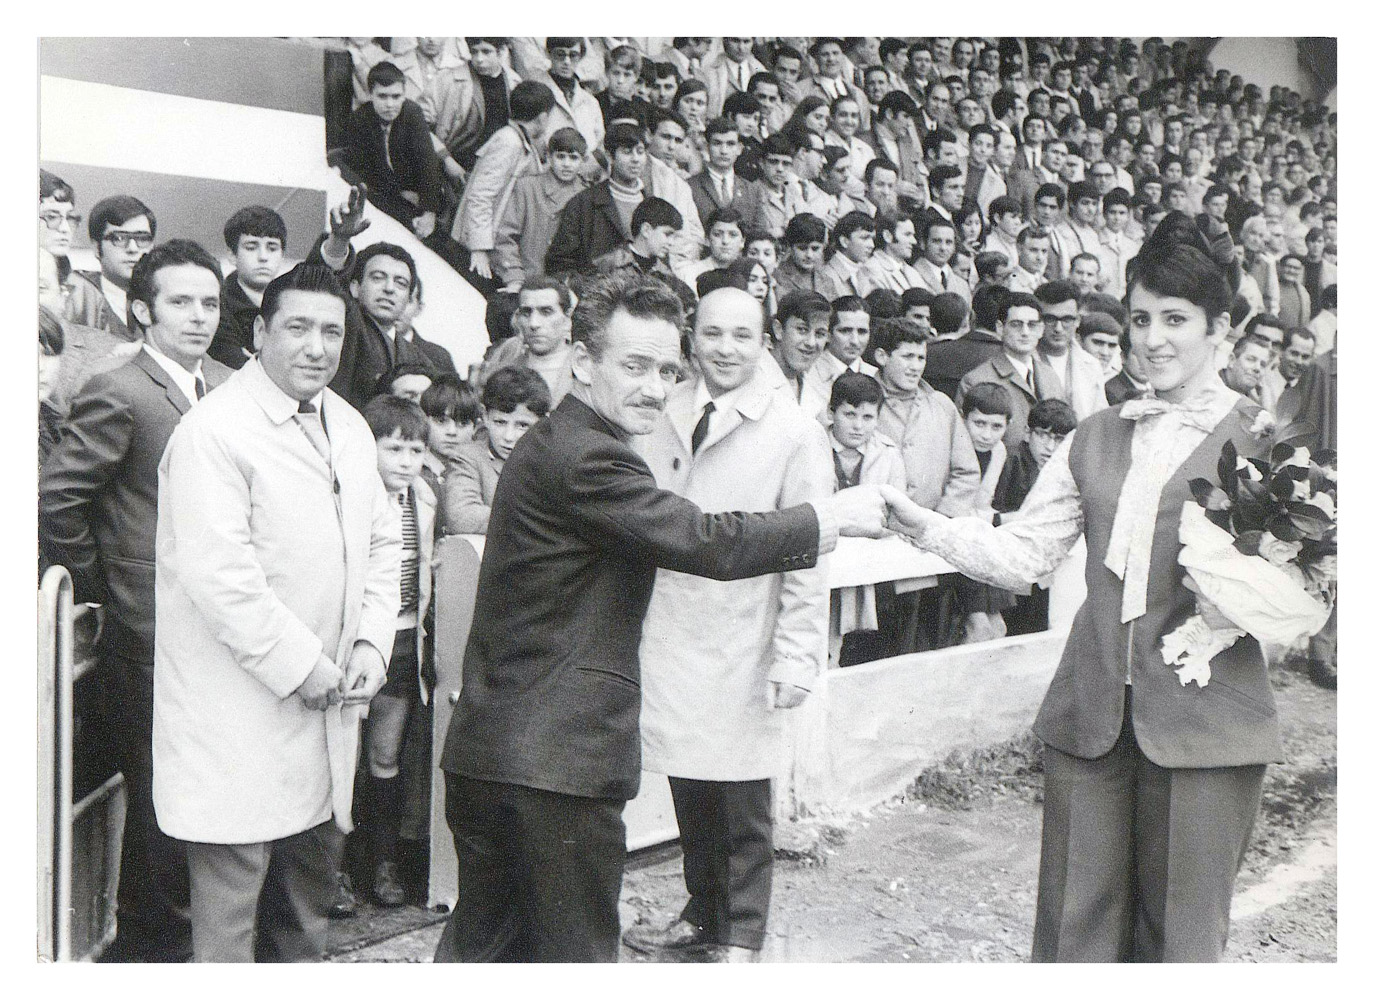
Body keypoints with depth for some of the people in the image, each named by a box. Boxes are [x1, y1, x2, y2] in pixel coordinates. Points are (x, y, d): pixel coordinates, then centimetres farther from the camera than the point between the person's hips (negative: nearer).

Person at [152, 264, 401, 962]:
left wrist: (372, 643, 3)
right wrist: (302, 668, -18)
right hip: (240, 716, -8)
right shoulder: (212, 432, -16)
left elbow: (381, 541, 17)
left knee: (311, 892, 21)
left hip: (327, 707, 8)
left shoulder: (350, 428, 11)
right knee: (229, 911, 3)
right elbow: (216, 574, -23)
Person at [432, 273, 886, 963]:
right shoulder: (585, 457, -19)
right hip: (559, 756, -10)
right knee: (572, 949, 5)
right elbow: (710, 543, -22)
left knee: (483, 940, 21)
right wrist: (835, 517, -10)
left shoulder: (553, 442, 13)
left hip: (488, 749, 10)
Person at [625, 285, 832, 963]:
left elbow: (805, 556, -7)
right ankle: (702, 914, 34)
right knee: (689, 793, 13)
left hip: (742, 649, -4)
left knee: (744, 809, 6)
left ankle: (741, 939, 24)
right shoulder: (664, 418, 6)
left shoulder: (794, 433, -7)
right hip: (669, 636, 4)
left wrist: (797, 657, -11)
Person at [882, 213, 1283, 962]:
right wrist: (925, 526, -5)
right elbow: (1024, 552, 8)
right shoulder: (1096, 439, 15)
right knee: (1074, 926, 10)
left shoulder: (1261, 438, 1)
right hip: (1093, 713, 4)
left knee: (1179, 934, 7)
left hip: (1203, 720, -3)